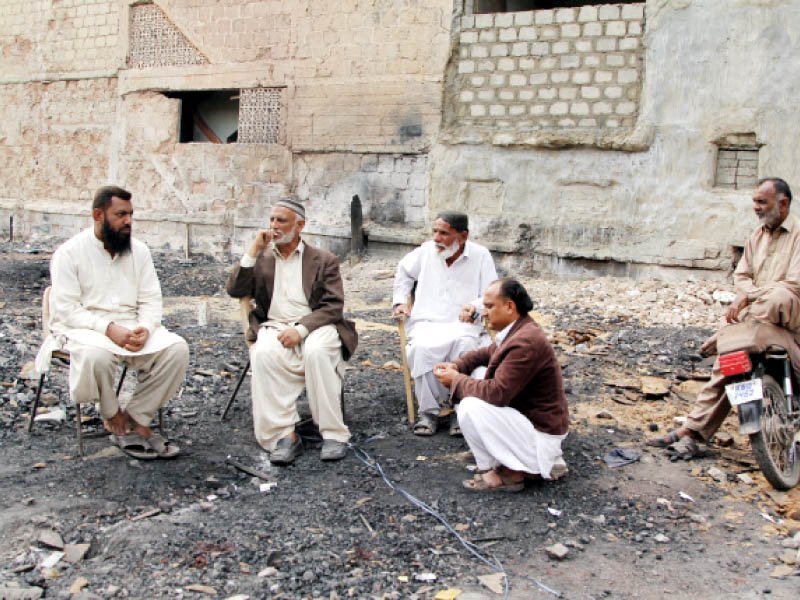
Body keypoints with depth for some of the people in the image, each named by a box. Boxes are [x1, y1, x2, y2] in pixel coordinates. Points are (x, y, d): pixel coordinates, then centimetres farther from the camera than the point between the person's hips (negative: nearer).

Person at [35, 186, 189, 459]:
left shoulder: (138, 250, 8)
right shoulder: (69, 252, -5)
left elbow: (151, 300, 6)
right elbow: (65, 310, -12)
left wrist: (145, 328, -16)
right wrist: (109, 329, -25)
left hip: (132, 326, 4)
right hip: (84, 327, -4)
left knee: (177, 348, -22)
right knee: (96, 354, -38)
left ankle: (135, 417, -11)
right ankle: (113, 418, -9)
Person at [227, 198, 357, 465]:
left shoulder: (323, 260, 10)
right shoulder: (261, 259, 19)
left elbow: (333, 307, -1)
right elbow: (235, 290, 6)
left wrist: (301, 329, -17)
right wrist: (254, 250, 0)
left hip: (314, 327, -1)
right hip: (274, 327, 2)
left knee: (317, 351, -36)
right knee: (264, 353, -33)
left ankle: (333, 433, -27)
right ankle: (283, 434, -31)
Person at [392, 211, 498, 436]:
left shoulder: (480, 256, 2)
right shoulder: (426, 251, 9)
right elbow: (404, 271, 29)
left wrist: (474, 307, -21)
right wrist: (400, 301, 19)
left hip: (463, 325, -1)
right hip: (426, 323, 2)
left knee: (466, 345, -37)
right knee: (422, 347, -34)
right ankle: (428, 411, -20)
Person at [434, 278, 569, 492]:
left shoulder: (526, 342, -27)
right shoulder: (517, 331, 3)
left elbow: (497, 392, -30)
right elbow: (486, 354, 20)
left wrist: (457, 381, -15)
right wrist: (456, 366, 2)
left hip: (540, 432, -10)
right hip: (529, 414, 10)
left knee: (470, 408, -25)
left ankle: (508, 473, -7)